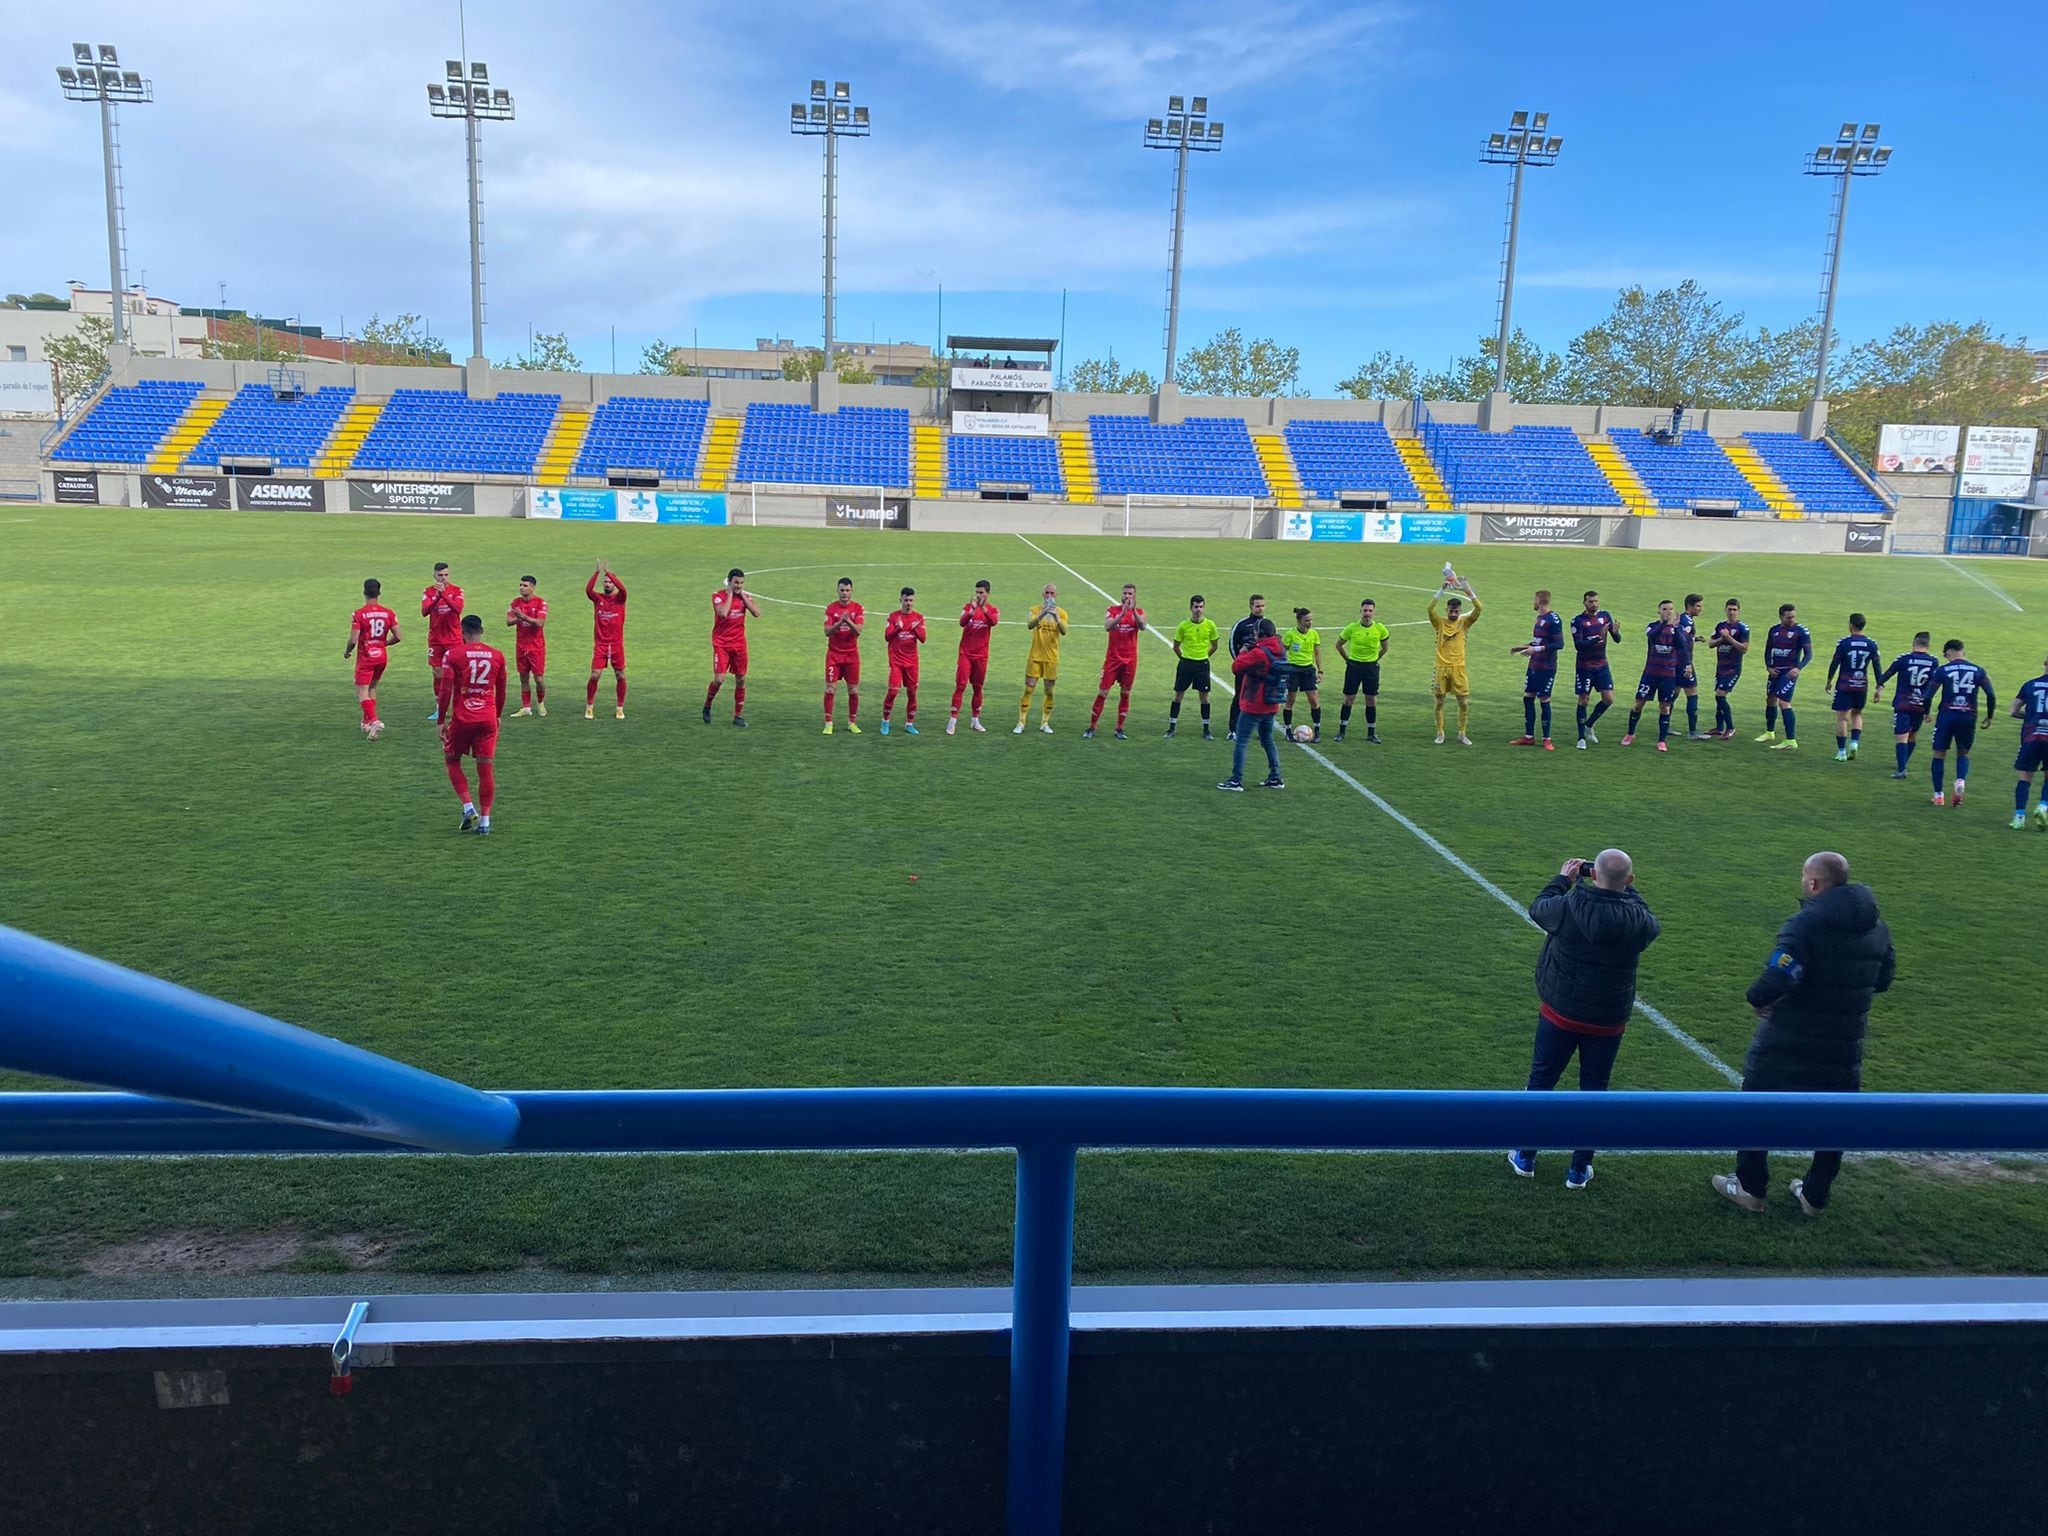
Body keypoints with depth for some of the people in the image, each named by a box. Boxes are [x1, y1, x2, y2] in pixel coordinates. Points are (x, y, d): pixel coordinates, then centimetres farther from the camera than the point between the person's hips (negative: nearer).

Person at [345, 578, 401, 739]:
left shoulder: (358, 614, -14)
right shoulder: (388, 613, -2)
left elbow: (353, 640, -16)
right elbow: (397, 637, -3)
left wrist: (347, 652, 4)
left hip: (365, 657, -5)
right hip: (382, 656, 5)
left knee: (362, 692, -1)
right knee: (372, 688, 21)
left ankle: (374, 721, -22)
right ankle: (367, 722, 26)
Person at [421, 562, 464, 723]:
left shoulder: (456, 590, -2)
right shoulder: (428, 592, 2)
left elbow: (458, 609, -19)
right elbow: (424, 612, -13)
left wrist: (444, 594, -29)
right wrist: (437, 597, -26)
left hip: (454, 639, -2)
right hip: (435, 641, 2)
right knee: (437, 675, 6)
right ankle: (439, 709, 15)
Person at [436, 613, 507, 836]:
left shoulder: (452, 654, -4)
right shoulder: (497, 655, 5)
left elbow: (446, 690, -7)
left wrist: (441, 720, 1)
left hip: (461, 719, -2)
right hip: (488, 719, 2)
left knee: (453, 761, 17)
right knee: (486, 769, 5)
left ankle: (468, 808, 3)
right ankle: (484, 821, 6)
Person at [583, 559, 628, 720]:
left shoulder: (619, 598, 1)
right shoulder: (597, 598, 4)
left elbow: (623, 589, -21)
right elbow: (588, 590, -17)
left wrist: (609, 572, -23)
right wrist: (597, 572, -24)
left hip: (617, 644, 0)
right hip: (600, 645, 0)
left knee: (620, 676, 2)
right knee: (594, 675, -5)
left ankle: (620, 708, 13)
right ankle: (589, 707, 8)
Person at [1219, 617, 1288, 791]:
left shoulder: (1258, 653, -21)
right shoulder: (1281, 651, 4)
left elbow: (1236, 667, -20)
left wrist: (1242, 652, -3)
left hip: (1253, 706, -8)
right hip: (1271, 706, 8)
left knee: (1240, 742, -1)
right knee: (1268, 741, 21)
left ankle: (1236, 781, -1)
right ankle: (1275, 778, 21)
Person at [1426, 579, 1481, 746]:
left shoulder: (1464, 622, 3)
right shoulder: (1440, 622, 1)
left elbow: (1478, 609, -11)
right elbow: (1430, 608, -17)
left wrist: (1468, 591, -20)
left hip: (1458, 668, 1)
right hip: (1442, 668, -1)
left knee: (1464, 703, 0)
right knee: (1439, 702, 3)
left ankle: (1462, 734, 12)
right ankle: (1440, 734, 15)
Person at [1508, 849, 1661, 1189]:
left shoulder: (1567, 906, -20)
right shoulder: (1638, 920, -15)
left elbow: (1537, 908, 2)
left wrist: (1563, 878, 15)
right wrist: (1627, 889, 16)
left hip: (1559, 1013, -1)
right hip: (1608, 1022, 1)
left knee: (1541, 1081, 14)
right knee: (1594, 1090, 14)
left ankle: (1525, 1158, 25)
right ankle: (1579, 1170, 22)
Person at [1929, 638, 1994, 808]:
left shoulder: (1943, 670, -2)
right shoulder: (1979, 671, 5)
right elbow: (1991, 696, 0)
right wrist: (1989, 717, 12)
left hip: (1947, 715, -2)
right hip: (1969, 717, 2)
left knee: (1940, 754, 9)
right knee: (1963, 753, 19)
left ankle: (1938, 795, 9)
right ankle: (1960, 781, -10)